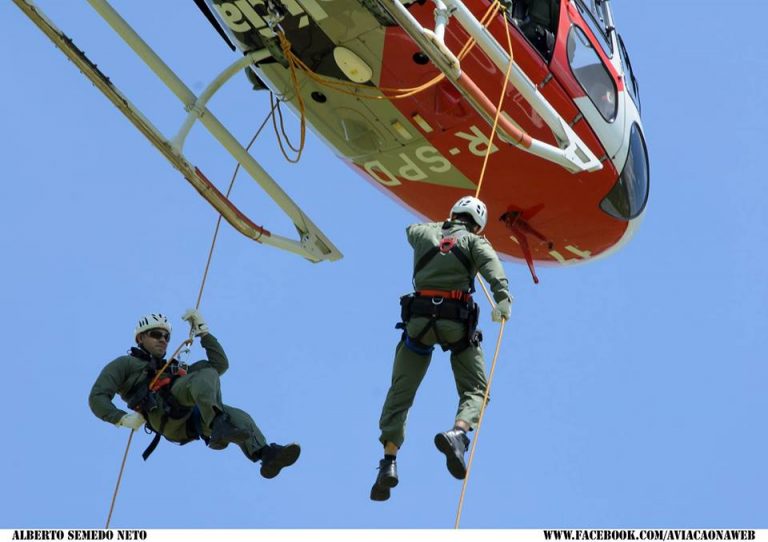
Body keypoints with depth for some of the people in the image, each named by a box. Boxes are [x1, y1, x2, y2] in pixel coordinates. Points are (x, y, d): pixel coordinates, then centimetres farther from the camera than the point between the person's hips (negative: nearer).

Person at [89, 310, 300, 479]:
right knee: (207, 375, -28)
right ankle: (219, 426, -56)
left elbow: (220, 363, 37)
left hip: (189, 421, 6)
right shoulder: (125, 364, 29)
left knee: (239, 418, -20)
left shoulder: (177, 369, 44)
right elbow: (97, 398, 15)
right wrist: (122, 418, -4)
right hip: (163, 412, -6)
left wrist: (202, 331, 31)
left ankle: (266, 454, -48)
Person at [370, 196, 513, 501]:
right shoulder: (472, 240, 8)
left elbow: (412, 230, 44)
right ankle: (458, 433, -25)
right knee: (475, 390, 7)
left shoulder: (425, 233, 18)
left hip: (419, 319, 2)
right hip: (456, 322, -2)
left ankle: (389, 462, -5)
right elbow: (491, 263, -13)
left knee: (400, 393, 10)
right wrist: (503, 298, -27)